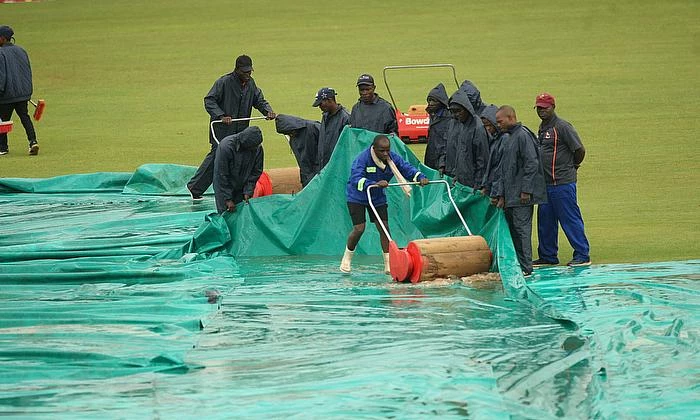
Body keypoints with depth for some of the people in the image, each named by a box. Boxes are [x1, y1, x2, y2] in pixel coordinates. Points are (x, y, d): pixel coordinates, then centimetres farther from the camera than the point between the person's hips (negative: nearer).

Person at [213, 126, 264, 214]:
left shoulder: (257, 148, -15)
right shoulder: (226, 146, -28)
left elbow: (256, 172, -2)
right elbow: (221, 175, -22)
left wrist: (248, 192, -10)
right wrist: (228, 199, -21)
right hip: (224, 186, -3)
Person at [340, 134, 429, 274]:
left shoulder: (393, 158, -11)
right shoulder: (362, 159, -29)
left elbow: (407, 168, -9)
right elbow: (357, 179, -41)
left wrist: (420, 177, -31)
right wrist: (375, 184, -57)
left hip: (378, 197, 5)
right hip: (357, 198, -5)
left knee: (384, 228, -3)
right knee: (359, 228, -12)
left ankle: (389, 264, 1)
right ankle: (347, 258, 13)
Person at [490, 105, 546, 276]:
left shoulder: (523, 136, -11)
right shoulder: (505, 138, 18)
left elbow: (532, 164, -17)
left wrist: (526, 190, -18)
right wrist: (500, 194, 15)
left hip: (522, 197, -9)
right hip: (509, 195, 9)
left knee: (521, 227, -9)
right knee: (512, 229, 9)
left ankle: (525, 267, -7)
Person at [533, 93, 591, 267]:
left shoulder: (562, 127, -12)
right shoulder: (542, 128, 15)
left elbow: (580, 150, -13)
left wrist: (572, 166, 2)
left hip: (562, 183, -9)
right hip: (545, 183, 9)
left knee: (570, 220, -5)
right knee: (545, 220, 12)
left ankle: (583, 255, -1)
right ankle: (548, 256, 21)